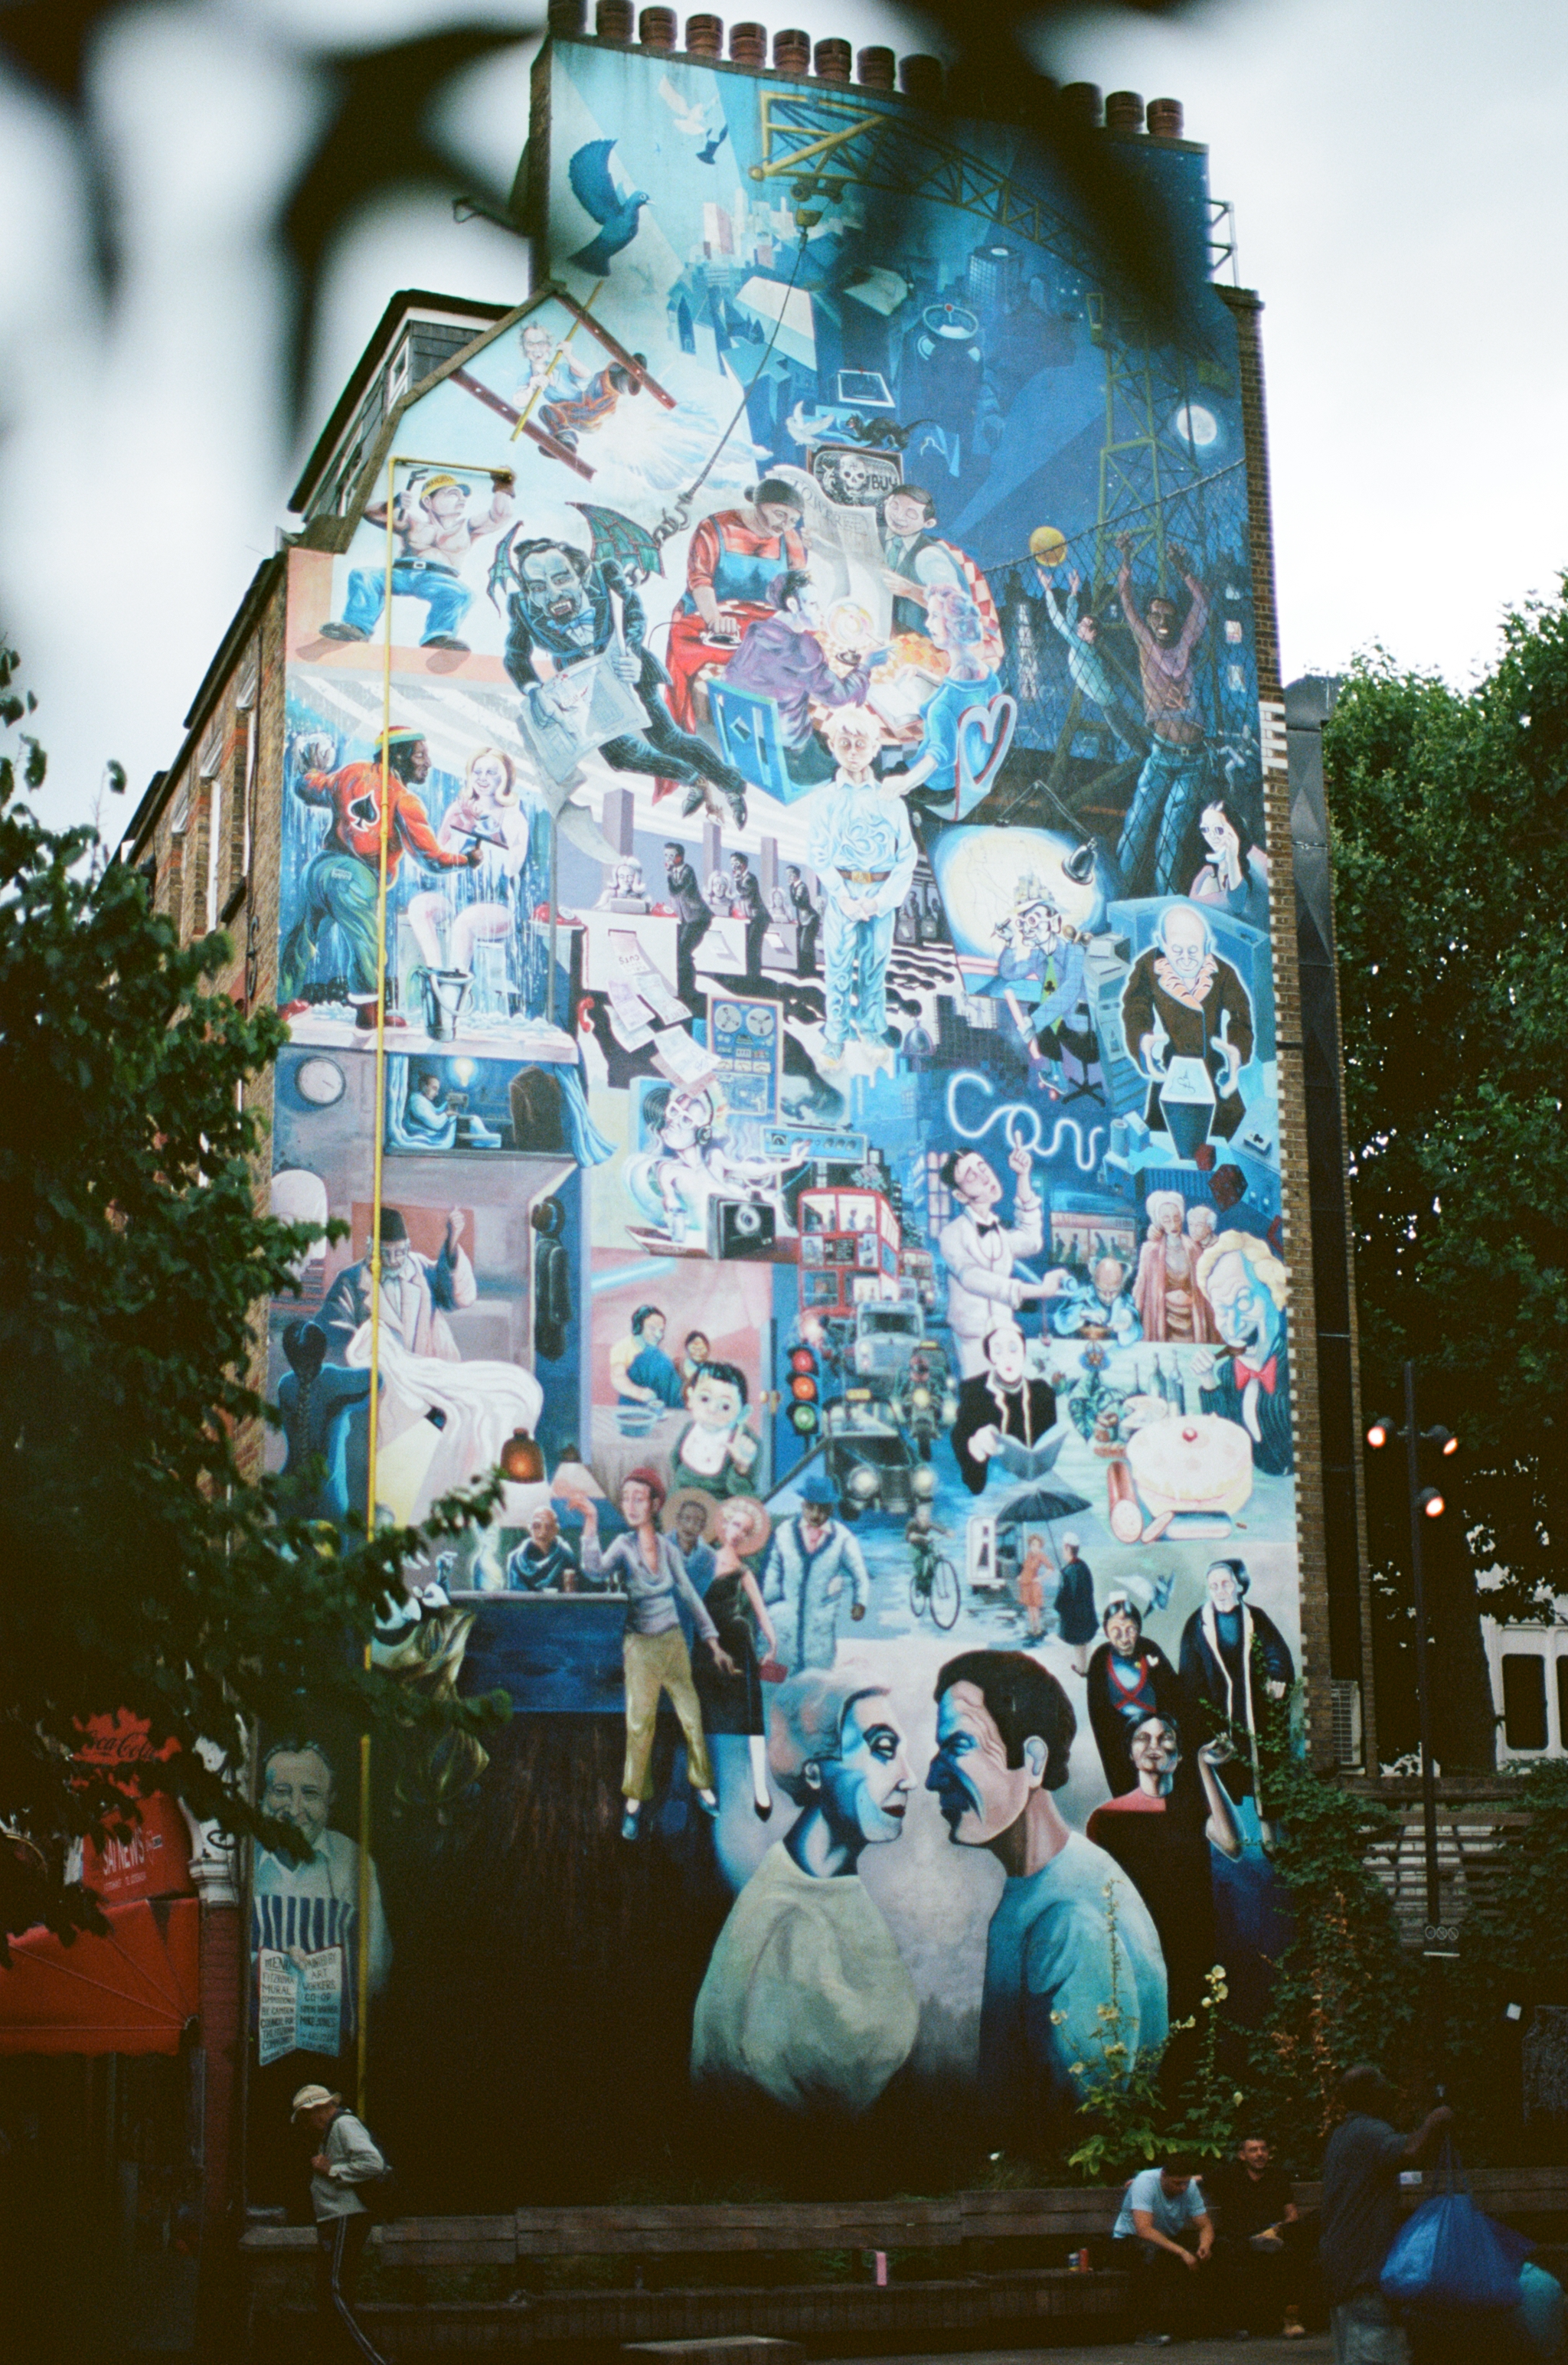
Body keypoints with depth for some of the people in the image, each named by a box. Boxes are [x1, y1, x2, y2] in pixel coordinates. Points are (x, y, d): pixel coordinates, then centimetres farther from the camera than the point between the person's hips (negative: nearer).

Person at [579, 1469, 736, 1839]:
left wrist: (714, 1644, 5)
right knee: (639, 1724, -1)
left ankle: (703, 1787, 21)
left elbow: (690, 1597, 5)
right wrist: (591, 1527, -38)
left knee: (692, 1717, 5)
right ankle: (633, 1802, 10)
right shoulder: (623, 1546, -8)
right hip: (640, 1645, -2)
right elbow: (596, 1571, -29)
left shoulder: (668, 1549, -2)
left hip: (674, 1642, 2)